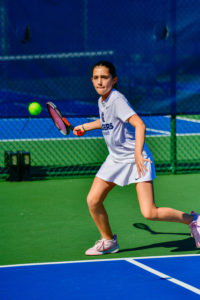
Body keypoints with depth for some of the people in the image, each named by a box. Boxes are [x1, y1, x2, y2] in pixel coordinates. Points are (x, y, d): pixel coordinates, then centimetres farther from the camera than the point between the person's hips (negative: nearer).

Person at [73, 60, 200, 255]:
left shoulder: (117, 100, -19)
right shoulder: (102, 101, 6)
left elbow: (139, 124, -28)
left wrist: (137, 154, -37)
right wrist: (85, 127, 24)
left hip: (136, 159, -8)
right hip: (115, 159, 8)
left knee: (149, 213, -15)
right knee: (93, 200, -2)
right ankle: (108, 241, 20)